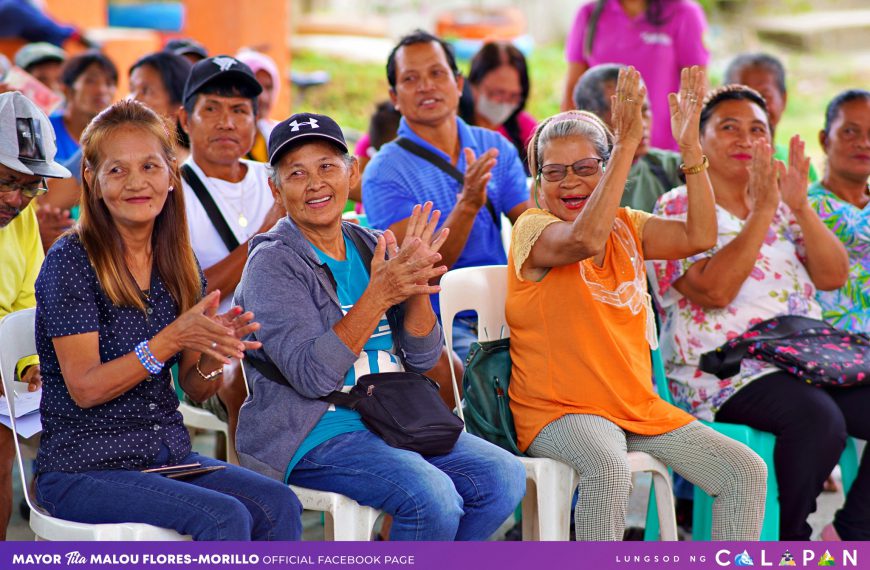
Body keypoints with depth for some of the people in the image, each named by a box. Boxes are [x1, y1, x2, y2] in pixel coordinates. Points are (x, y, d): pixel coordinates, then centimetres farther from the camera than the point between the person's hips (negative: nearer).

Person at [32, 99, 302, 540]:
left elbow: (195, 389, 10)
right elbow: (85, 388, -15)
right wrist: (173, 339, -25)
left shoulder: (177, 265, 8)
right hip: (84, 468, -6)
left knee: (279, 505, -19)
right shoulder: (71, 261, -9)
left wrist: (215, 350, -13)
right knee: (224, 516, -27)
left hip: (170, 455, 6)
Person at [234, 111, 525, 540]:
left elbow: (422, 358, 6)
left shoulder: (371, 247, 10)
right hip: (314, 436, -6)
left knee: (503, 477, -11)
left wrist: (416, 288, -12)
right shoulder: (273, 264, -7)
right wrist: (379, 294, -24)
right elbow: (313, 376, -19)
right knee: (433, 497, -28)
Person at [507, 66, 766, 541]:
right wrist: (627, 143, -32)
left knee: (747, 471, -4)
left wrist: (689, 146, -11)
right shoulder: (532, 229, -8)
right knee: (609, 467, -39)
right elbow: (586, 240, -31)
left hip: (639, 407, 7)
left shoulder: (626, 226, 12)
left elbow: (699, 236, -4)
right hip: (559, 412, -7)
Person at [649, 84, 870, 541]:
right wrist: (762, 210, -17)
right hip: (726, 372, -7)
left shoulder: (782, 203, 18)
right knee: (819, 418, -33)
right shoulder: (679, 208, 0)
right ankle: (787, 537, -12)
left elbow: (833, 277, 5)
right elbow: (714, 291, -16)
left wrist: (800, 206, -8)